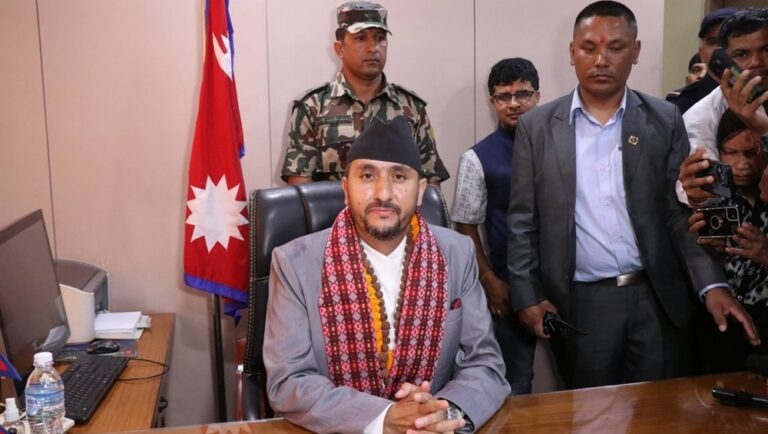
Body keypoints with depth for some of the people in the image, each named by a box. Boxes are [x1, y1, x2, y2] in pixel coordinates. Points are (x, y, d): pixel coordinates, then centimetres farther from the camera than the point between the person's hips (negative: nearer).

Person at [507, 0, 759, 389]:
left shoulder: (665, 121, 2)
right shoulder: (536, 126, 0)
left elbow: (682, 212, 2)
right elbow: (523, 221, 2)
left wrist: (712, 284, -11)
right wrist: (526, 297, -4)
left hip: (658, 298, 1)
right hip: (580, 304, -1)